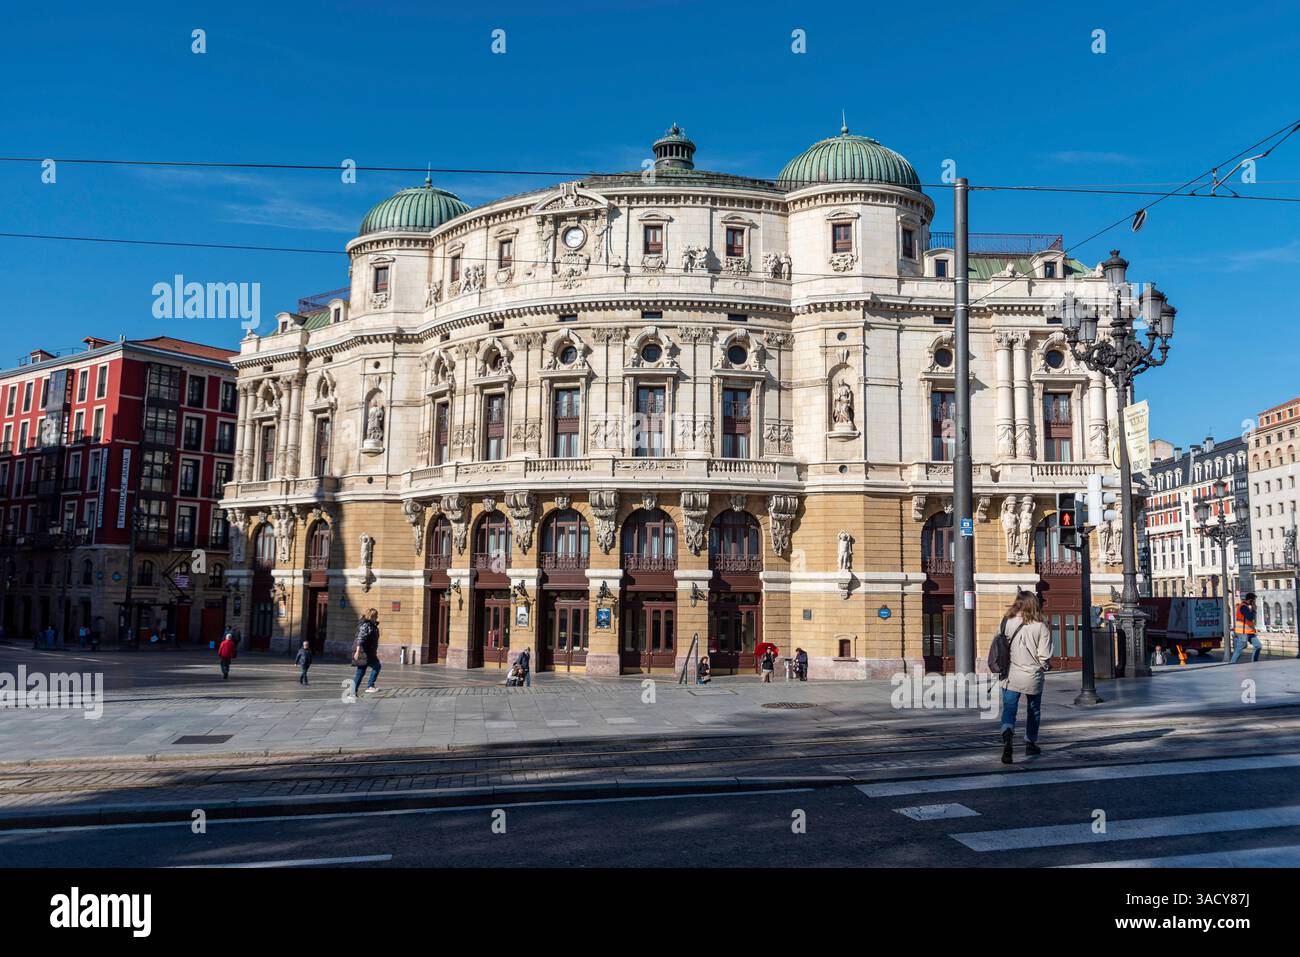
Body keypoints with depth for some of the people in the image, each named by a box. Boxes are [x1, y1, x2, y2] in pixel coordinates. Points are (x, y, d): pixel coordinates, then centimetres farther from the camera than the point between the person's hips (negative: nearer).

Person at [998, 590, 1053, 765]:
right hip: (1033, 677, 0)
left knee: (1009, 710, 0)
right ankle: (1031, 743, 34)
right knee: (1034, 711, 21)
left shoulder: (1007, 623, -7)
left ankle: (1007, 736, -26)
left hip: (1011, 676, 0)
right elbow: (1044, 657, -10)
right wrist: (1046, 667, 12)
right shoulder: (1040, 627, -10)